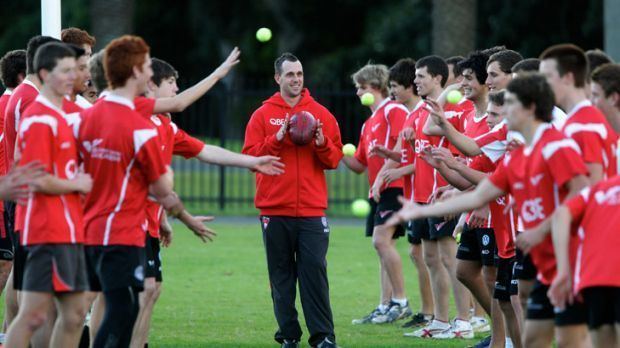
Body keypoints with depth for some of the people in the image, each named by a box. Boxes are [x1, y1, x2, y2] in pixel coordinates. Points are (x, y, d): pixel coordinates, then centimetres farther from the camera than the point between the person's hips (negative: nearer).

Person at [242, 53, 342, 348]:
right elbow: (250, 156, -3)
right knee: (281, 276, 4)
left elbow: (334, 159, 6)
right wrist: (278, 139, -15)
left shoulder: (321, 114, 8)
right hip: (274, 211, 0)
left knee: (314, 271, -6)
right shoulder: (263, 115, 6)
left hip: (312, 212, 0)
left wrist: (322, 143, -13)